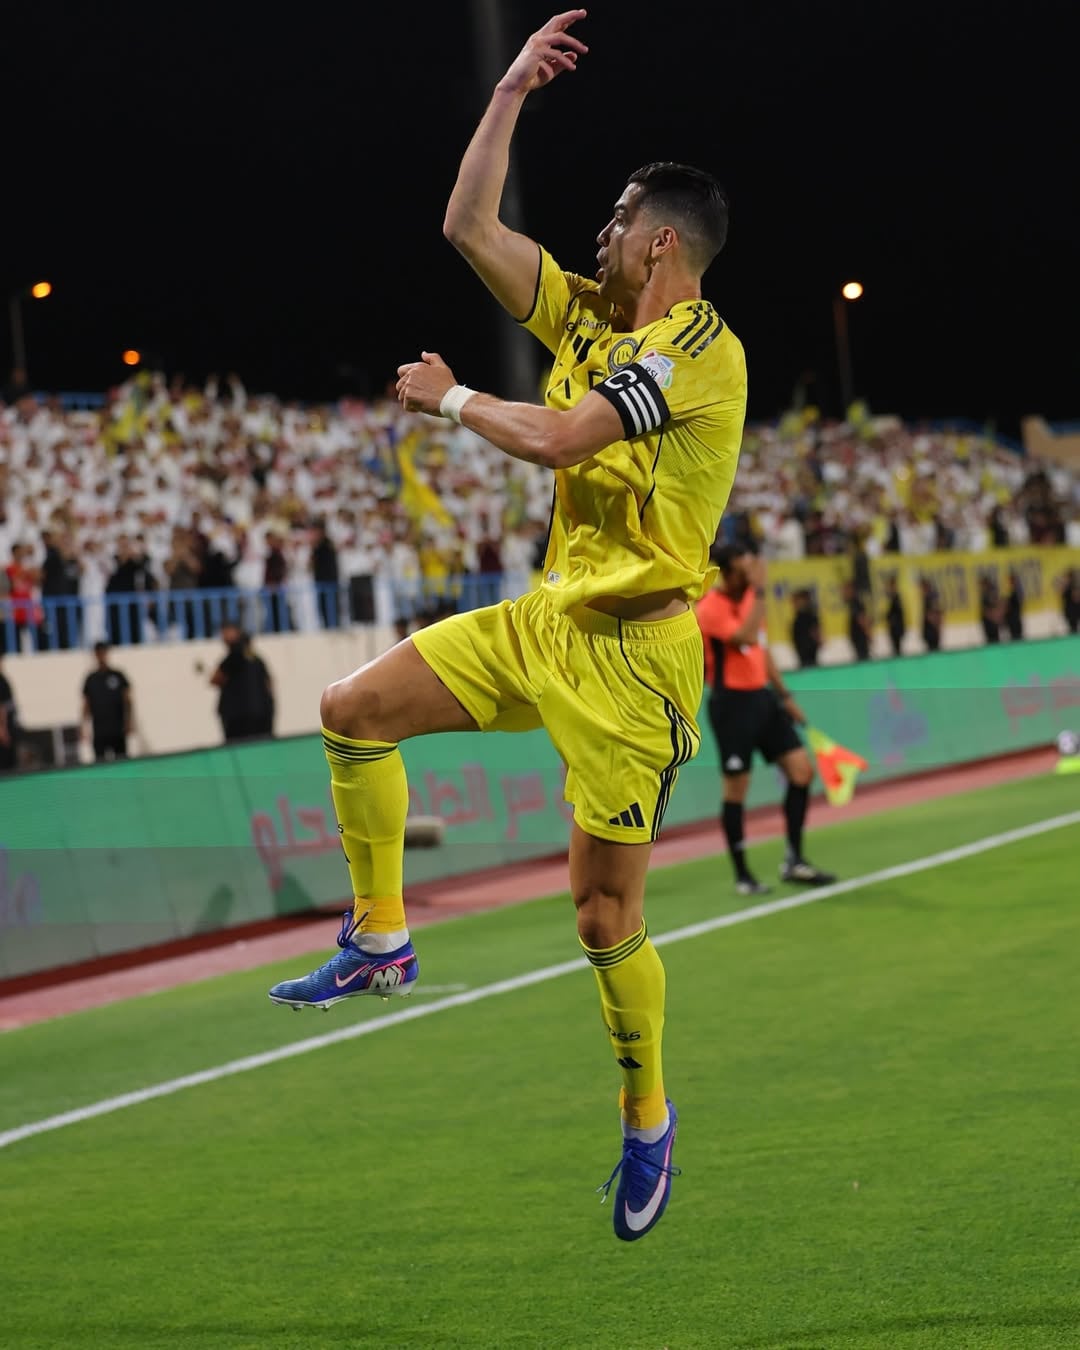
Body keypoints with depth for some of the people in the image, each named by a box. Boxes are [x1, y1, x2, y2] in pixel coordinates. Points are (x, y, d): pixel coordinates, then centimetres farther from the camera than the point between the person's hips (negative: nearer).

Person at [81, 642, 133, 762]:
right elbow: (86, 704, 10)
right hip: (99, 730, 1)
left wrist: (128, 722, -2)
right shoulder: (91, 679, 8)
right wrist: (85, 727, 4)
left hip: (118, 729, -1)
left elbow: (127, 701, 4)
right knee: (100, 762, -3)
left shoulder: (118, 676, 4)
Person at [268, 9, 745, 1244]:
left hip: (631, 652, -8)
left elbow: (554, 438, -24)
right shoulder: (588, 314, 9)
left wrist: (448, 398, -7)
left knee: (604, 916, -4)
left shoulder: (700, 348, -17)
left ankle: (647, 1121, 17)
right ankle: (382, 943, 13)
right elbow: (468, 225, 11)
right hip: (547, 619, 8)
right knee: (353, 711, 2)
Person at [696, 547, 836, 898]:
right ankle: (742, 875, 9)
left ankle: (794, 861, 10)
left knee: (802, 770, 1)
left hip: (762, 696, 8)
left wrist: (784, 694, 19)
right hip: (732, 702, -8)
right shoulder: (711, 608, -15)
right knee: (736, 789, -1)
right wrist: (759, 593, -29)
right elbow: (746, 638, -31)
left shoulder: (750, 597, 10)